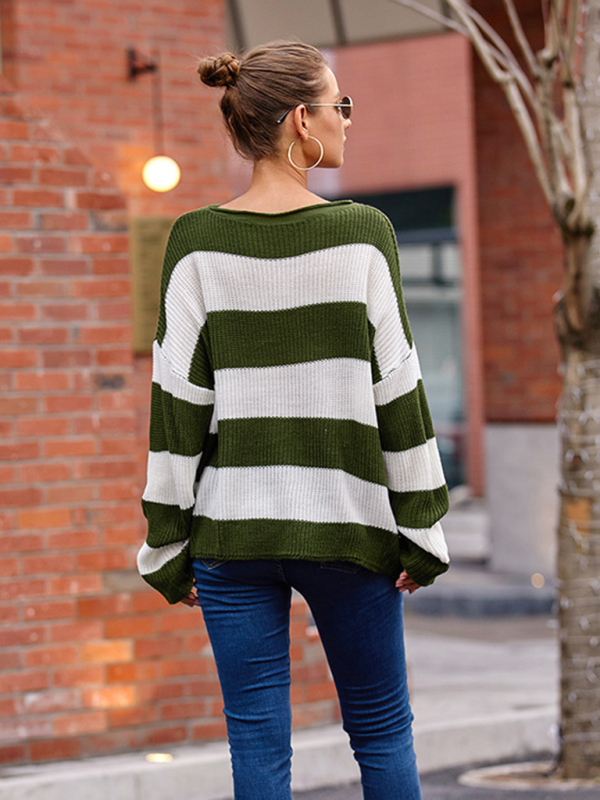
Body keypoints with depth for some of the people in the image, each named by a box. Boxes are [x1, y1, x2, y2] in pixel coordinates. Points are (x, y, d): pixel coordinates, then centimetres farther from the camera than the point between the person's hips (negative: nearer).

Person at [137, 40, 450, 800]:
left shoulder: (197, 244, -3)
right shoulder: (361, 234, -6)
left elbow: (178, 400, -3)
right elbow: (396, 391, -5)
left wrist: (168, 544, 3)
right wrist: (422, 529, 3)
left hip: (231, 529, 1)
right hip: (346, 524, -1)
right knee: (382, 732, 14)